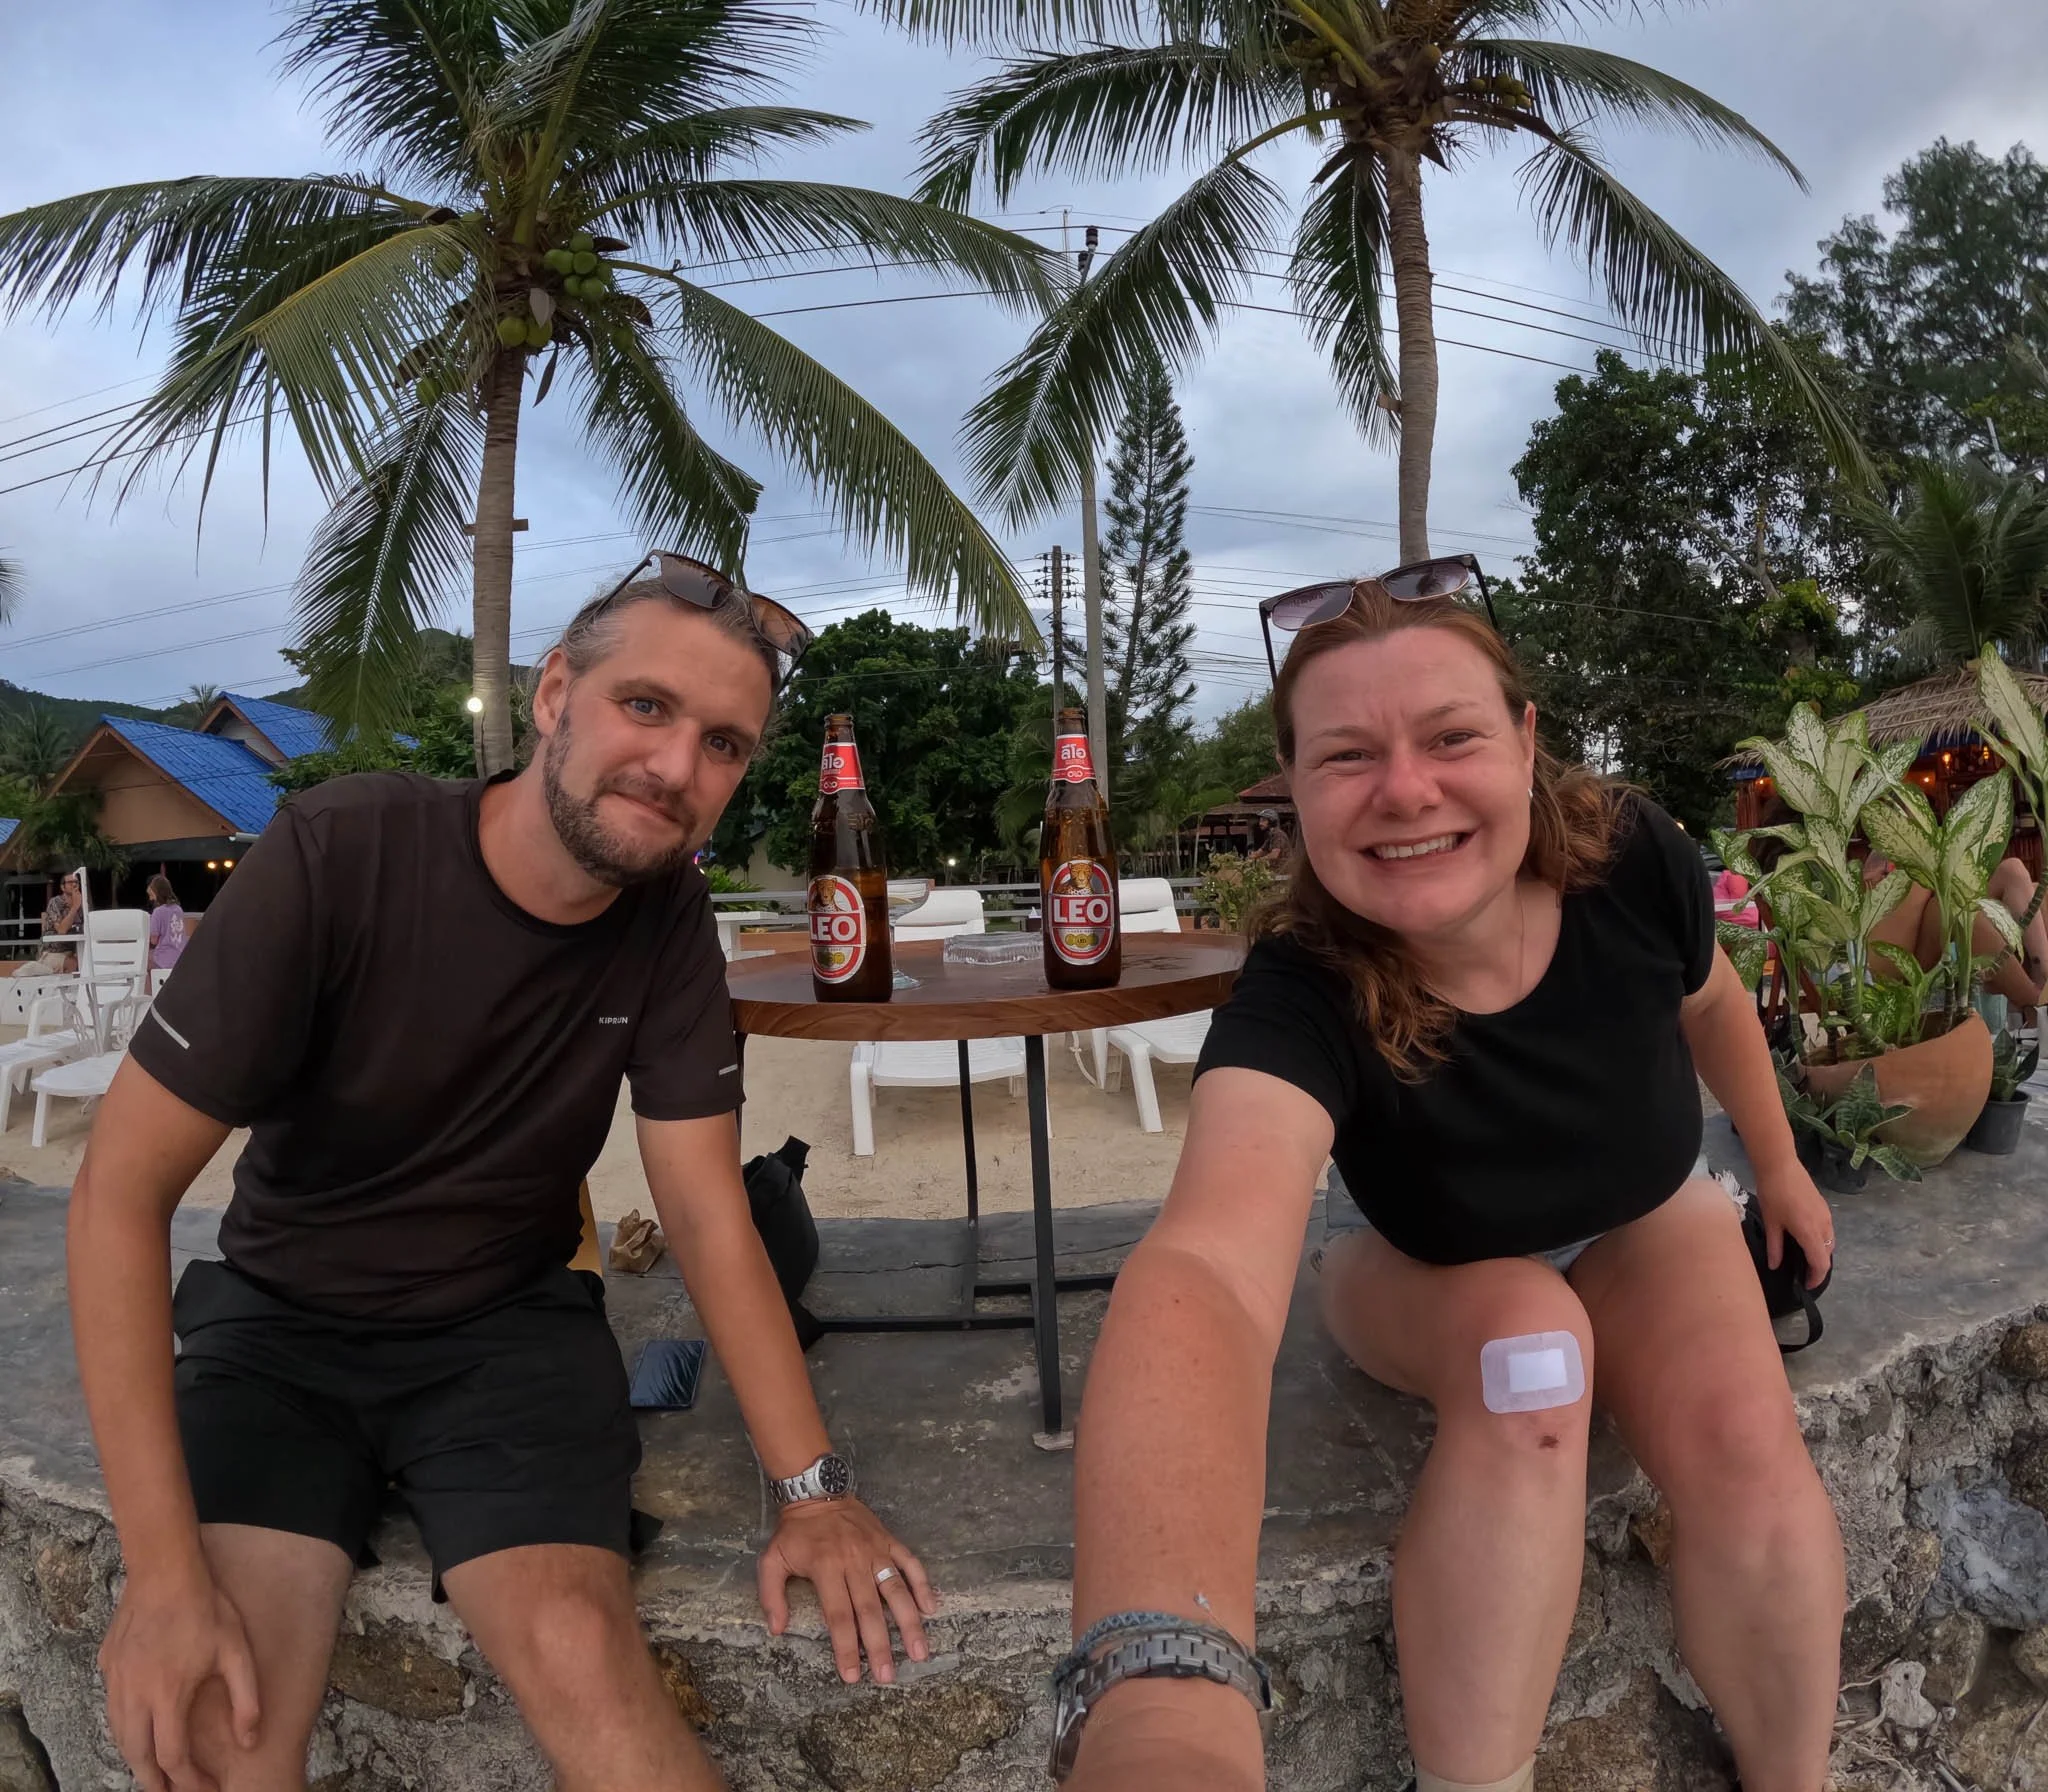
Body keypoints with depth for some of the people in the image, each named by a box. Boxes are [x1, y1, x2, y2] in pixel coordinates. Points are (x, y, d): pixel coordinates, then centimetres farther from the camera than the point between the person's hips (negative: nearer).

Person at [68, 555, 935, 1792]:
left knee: (581, 1654, -25)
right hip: (280, 1320, 0)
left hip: (509, 1327, 1)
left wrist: (814, 1483, -17)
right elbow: (124, 1187, -18)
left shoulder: (668, 920, -10)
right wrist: (162, 1568, -22)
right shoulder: (340, 852, -20)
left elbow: (707, 1213, -9)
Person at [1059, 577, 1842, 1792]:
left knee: (1748, 1443, -23)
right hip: (1434, 1272, -2)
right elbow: (1204, 1268, -60)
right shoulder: (1300, 1002, -39)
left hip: (1648, 1223, 3)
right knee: (1525, 1336, -34)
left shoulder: (1634, 863, -27)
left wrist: (1779, 1165, 13)